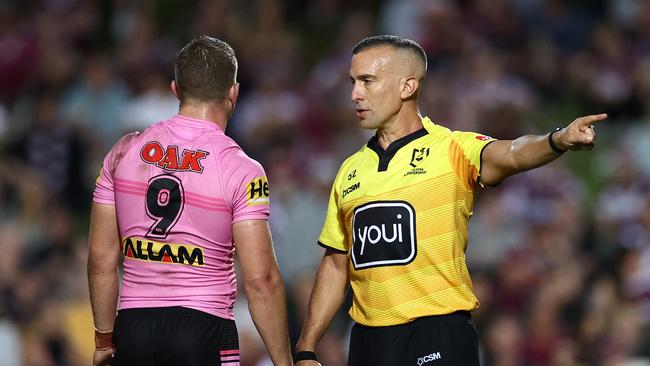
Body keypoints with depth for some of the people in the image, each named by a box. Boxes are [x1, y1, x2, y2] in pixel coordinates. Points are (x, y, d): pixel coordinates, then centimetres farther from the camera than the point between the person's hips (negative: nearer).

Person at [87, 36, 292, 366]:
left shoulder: (125, 152, 4)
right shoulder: (241, 170, -8)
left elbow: (101, 260, 6)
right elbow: (260, 280, -13)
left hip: (133, 328, 4)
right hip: (204, 331, -4)